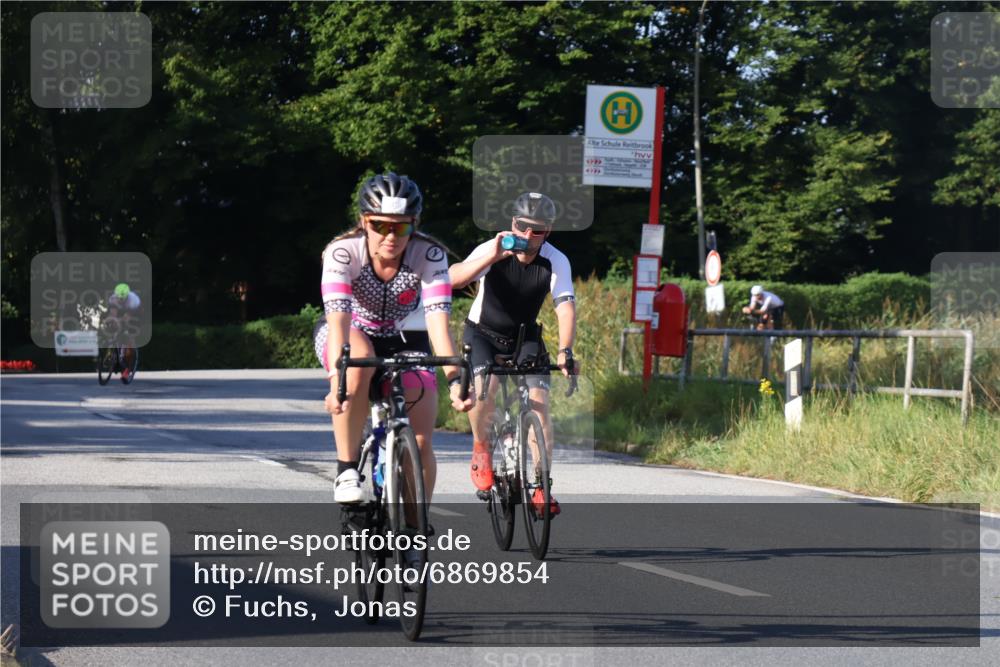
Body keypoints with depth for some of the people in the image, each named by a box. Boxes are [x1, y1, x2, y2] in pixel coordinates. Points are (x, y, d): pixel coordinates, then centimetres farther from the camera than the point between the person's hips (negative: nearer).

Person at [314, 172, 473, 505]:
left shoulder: (429, 255, -25)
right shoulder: (342, 252, -29)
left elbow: (438, 318, -35)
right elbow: (338, 316, -41)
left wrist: (454, 379, -48)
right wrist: (336, 375, -56)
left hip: (403, 340, 2)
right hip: (352, 335, -2)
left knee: (420, 444, -13)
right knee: (359, 358, -39)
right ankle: (346, 471, -27)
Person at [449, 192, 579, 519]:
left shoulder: (556, 262, -17)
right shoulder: (491, 250, -21)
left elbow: (565, 308, -27)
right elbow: (454, 279, -36)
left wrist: (565, 351, -43)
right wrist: (491, 258, -50)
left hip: (524, 337, 2)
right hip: (482, 333, -2)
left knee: (539, 401, -16)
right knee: (485, 388, -30)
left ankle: (541, 487, -9)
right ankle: (481, 447, -2)